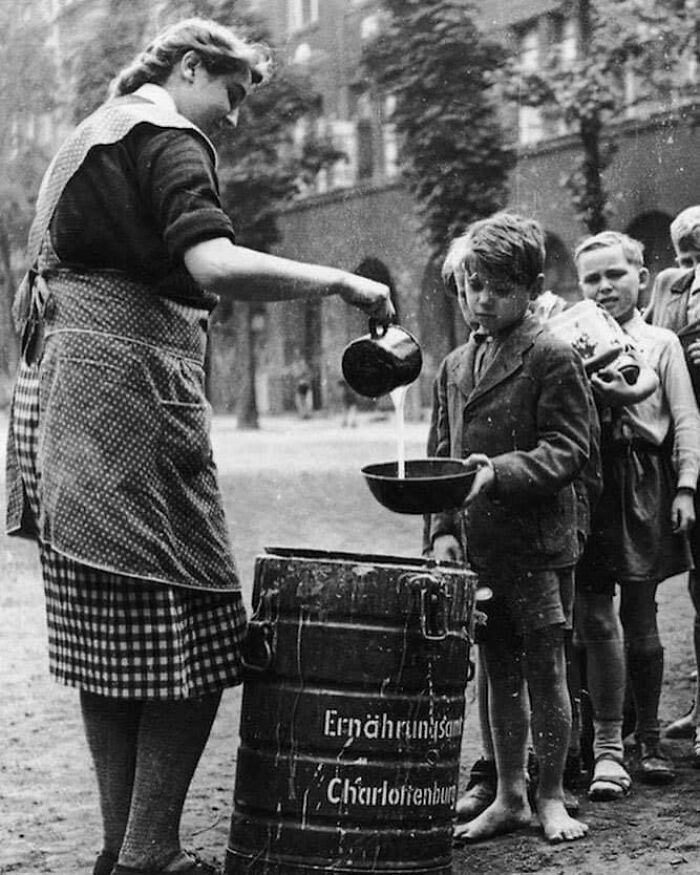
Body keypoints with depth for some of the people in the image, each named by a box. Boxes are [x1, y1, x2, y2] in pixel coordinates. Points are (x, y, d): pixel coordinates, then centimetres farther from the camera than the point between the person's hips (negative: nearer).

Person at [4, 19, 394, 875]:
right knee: (192, 634, -7)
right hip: (129, 384, -10)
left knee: (105, 640, 10)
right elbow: (216, 265, -21)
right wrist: (340, 281, -13)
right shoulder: (166, 138, -5)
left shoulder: (90, 136, 25)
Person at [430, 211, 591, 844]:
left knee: (544, 671, 2)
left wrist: (500, 471, -24)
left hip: (538, 542, -5)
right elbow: (444, 456, 15)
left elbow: (568, 449, -11)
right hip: (477, 547, 5)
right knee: (499, 673, 12)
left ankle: (551, 797, 15)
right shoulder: (455, 368, 13)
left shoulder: (553, 358, -6)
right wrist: (444, 528, 3)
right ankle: (508, 797, 21)